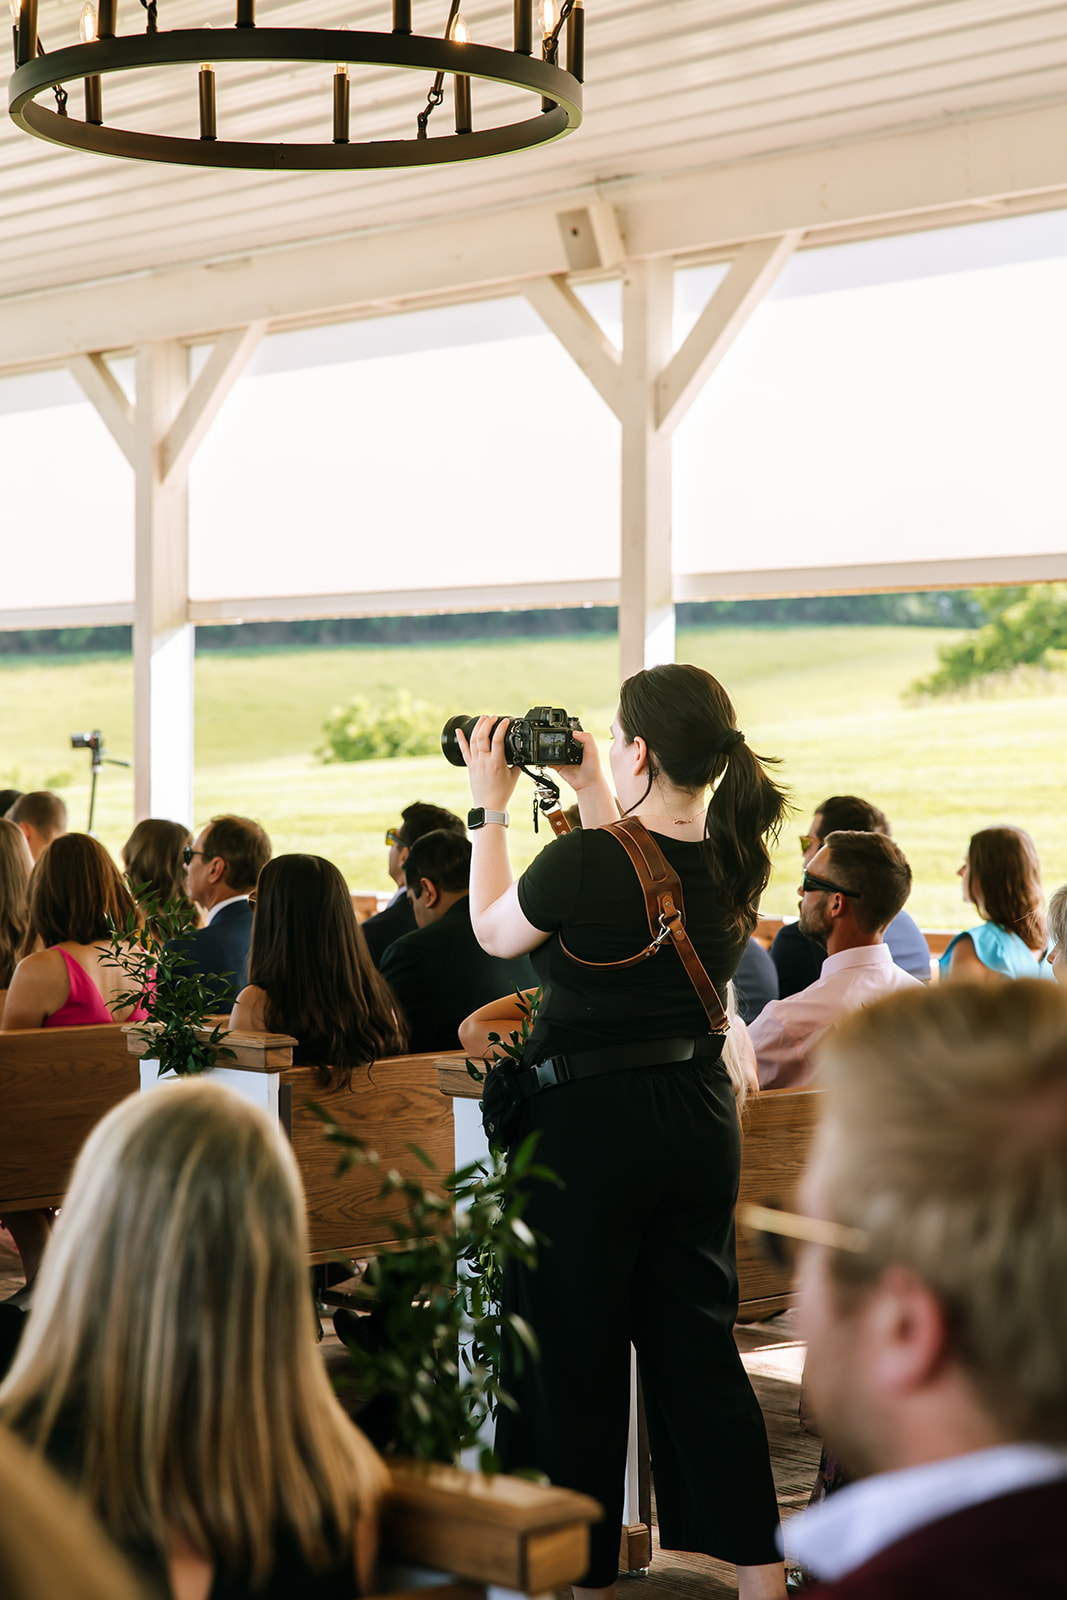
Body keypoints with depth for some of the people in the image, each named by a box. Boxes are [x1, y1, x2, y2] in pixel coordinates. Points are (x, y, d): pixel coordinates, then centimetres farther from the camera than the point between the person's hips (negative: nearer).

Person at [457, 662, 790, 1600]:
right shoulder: (738, 862, -2)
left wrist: (490, 807, 9)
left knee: (574, 1352, 8)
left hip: (590, 1122, -6)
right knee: (697, 1341, 15)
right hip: (701, 1114, 6)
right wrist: (590, 791, 22)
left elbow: (494, 930, 0)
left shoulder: (585, 862, -20)